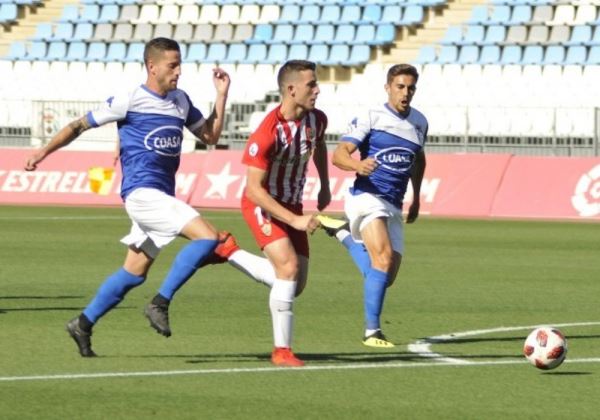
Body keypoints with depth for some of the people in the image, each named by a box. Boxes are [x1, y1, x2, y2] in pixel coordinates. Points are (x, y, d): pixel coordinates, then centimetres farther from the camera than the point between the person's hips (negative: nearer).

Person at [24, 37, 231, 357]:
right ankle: (160, 304, -15)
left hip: (161, 196, 8)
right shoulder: (130, 101, -6)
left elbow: (210, 136, 20)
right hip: (141, 192, -8)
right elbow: (81, 125, 2)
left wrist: (221, 95, 9)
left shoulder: (180, 101, 14)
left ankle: (83, 324, 24)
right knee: (207, 237, -21)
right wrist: (45, 151, -3)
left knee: (134, 273, 12)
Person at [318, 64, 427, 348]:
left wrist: (416, 198, 31)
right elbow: (338, 154, -13)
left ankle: (343, 232, 29)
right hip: (366, 197, -7)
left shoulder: (419, 122, 13)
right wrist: (358, 165, -34)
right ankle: (371, 330, -25)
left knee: (385, 278, 7)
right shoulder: (370, 118, -6)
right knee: (384, 256, -28)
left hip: (394, 207, 7)